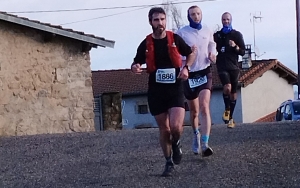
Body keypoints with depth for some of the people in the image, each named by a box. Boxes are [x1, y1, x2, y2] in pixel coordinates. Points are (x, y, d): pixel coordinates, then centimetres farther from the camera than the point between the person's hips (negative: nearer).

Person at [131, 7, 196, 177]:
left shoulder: (175, 39, -3)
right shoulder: (146, 44, -1)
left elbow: (192, 53, 12)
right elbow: (136, 63, 11)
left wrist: (186, 68, -5)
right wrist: (135, 67, -14)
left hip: (176, 89, -1)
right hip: (156, 91, 1)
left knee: (176, 126, -18)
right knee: (164, 130, 7)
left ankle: (176, 143, 16)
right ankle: (169, 163, 25)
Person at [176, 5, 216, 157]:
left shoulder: (207, 31, 3)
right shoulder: (181, 33, -7)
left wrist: (212, 54, 2)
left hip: (205, 72, 0)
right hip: (189, 74, 0)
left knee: (204, 107, -17)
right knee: (194, 111, 13)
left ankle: (205, 145, -24)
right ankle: (196, 135, 43)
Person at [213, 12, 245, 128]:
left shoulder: (237, 35, 7)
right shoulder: (217, 35, 10)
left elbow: (243, 52, 3)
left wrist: (235, 46, -15)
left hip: (234, 67, 1)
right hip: (222, 67, -1)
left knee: (233, 93, 4)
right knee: (227, 87, -24)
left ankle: (230, 118, 14)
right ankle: (227, 109, -2)